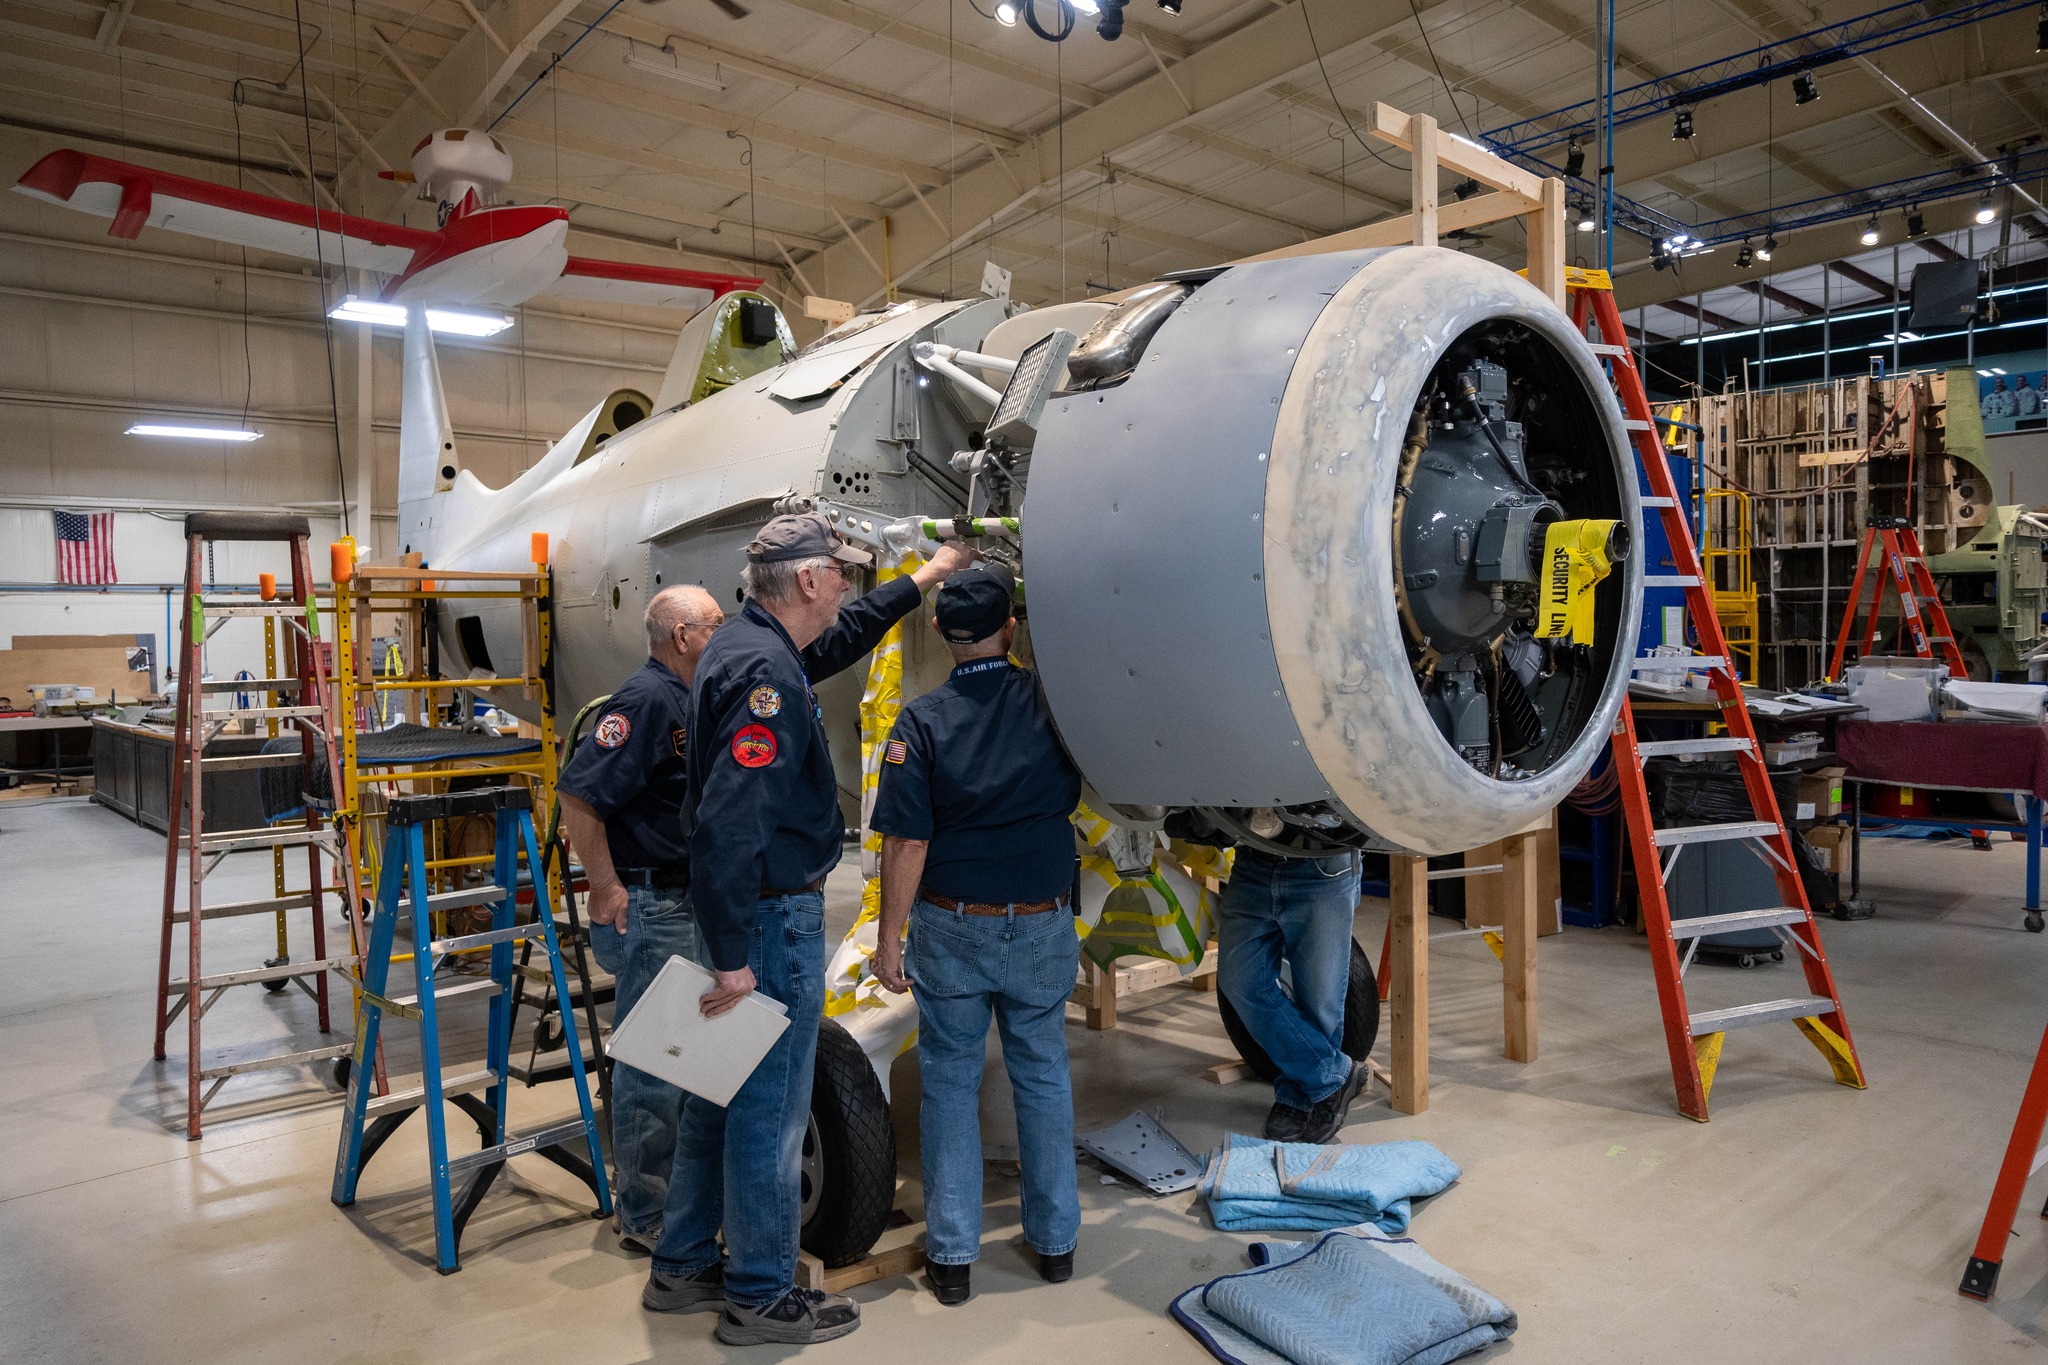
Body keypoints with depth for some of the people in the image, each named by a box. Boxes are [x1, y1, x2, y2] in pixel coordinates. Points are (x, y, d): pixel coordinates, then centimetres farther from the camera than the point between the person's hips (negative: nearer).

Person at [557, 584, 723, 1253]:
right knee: (651, 1068, 0)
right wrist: (605, 890, -19)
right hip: (648, 909, -10)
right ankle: (646, 1219, 13)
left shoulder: (688, 700, 13)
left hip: (689, 905, 10)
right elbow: (578, 795, -25)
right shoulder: (647, 698, -18)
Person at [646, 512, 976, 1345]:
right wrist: (733, 957, -27)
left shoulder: (750, 646, 10)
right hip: (771, 917, -11)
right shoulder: (763, 672, -23)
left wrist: (923, 579, 38)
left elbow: (841, 639, 30)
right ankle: (760, 1296, 19)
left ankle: (683, 1267, 34)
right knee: (771, 1105, 3)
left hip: (739, 910, 11)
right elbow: (730, 821, -29)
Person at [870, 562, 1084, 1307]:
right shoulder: (1052, 701, -8)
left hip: (952, 927, -1)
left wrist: (889, 939, -5)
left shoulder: (922, 720, -11)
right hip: (1043, 926, 2)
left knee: (950, 1080, 12)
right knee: (1043, 1076, 16)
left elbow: (908, 843, -14)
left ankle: (952, 1254, 19)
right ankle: (1055, 1239, 28)